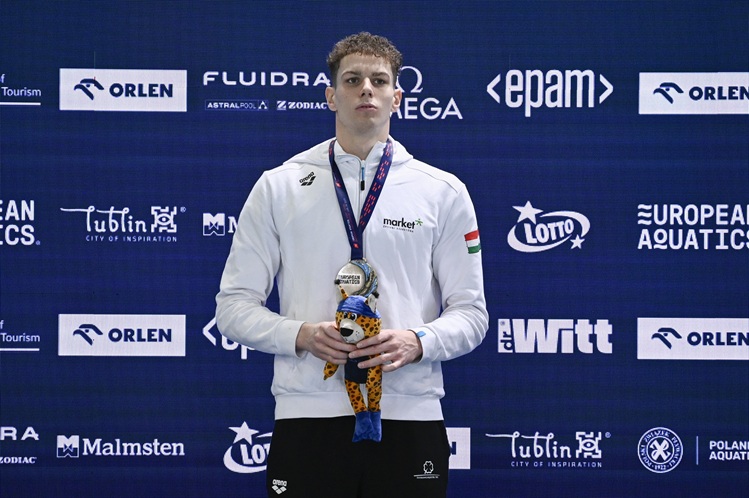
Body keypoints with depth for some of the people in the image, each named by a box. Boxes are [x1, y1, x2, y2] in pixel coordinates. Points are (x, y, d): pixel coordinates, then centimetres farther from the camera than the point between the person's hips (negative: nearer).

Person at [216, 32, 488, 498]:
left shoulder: (443, 192, 7)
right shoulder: (278, 187, 7)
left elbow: (470, 313, 7)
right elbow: (235, 307, 5)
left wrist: (416, 342, -13)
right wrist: (302, 334, -13)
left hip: (410, 420, 0)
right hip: (308, 419, 0)